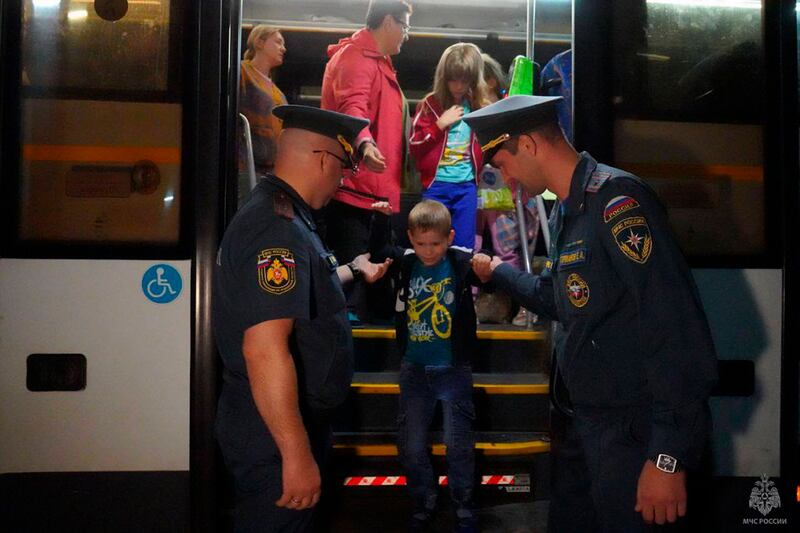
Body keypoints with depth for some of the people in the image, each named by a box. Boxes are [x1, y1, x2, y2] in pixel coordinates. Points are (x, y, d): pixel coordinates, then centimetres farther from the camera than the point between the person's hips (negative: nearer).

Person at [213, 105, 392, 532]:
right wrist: (297, 455, -30)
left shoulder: (276, 214, 10)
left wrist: (354, 271, 41)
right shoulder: (278, 228, -24)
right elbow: (264, 351, -32)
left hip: (280, 425, 10)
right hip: (276, 435, -10)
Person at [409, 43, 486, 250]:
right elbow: (414, 146, -5)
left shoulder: (480, 107, 8)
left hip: (467, 185, 2)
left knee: (464, 246, 5)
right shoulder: (430, 104, 1)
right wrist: (440, 124, -12)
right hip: (435, 184, -2)